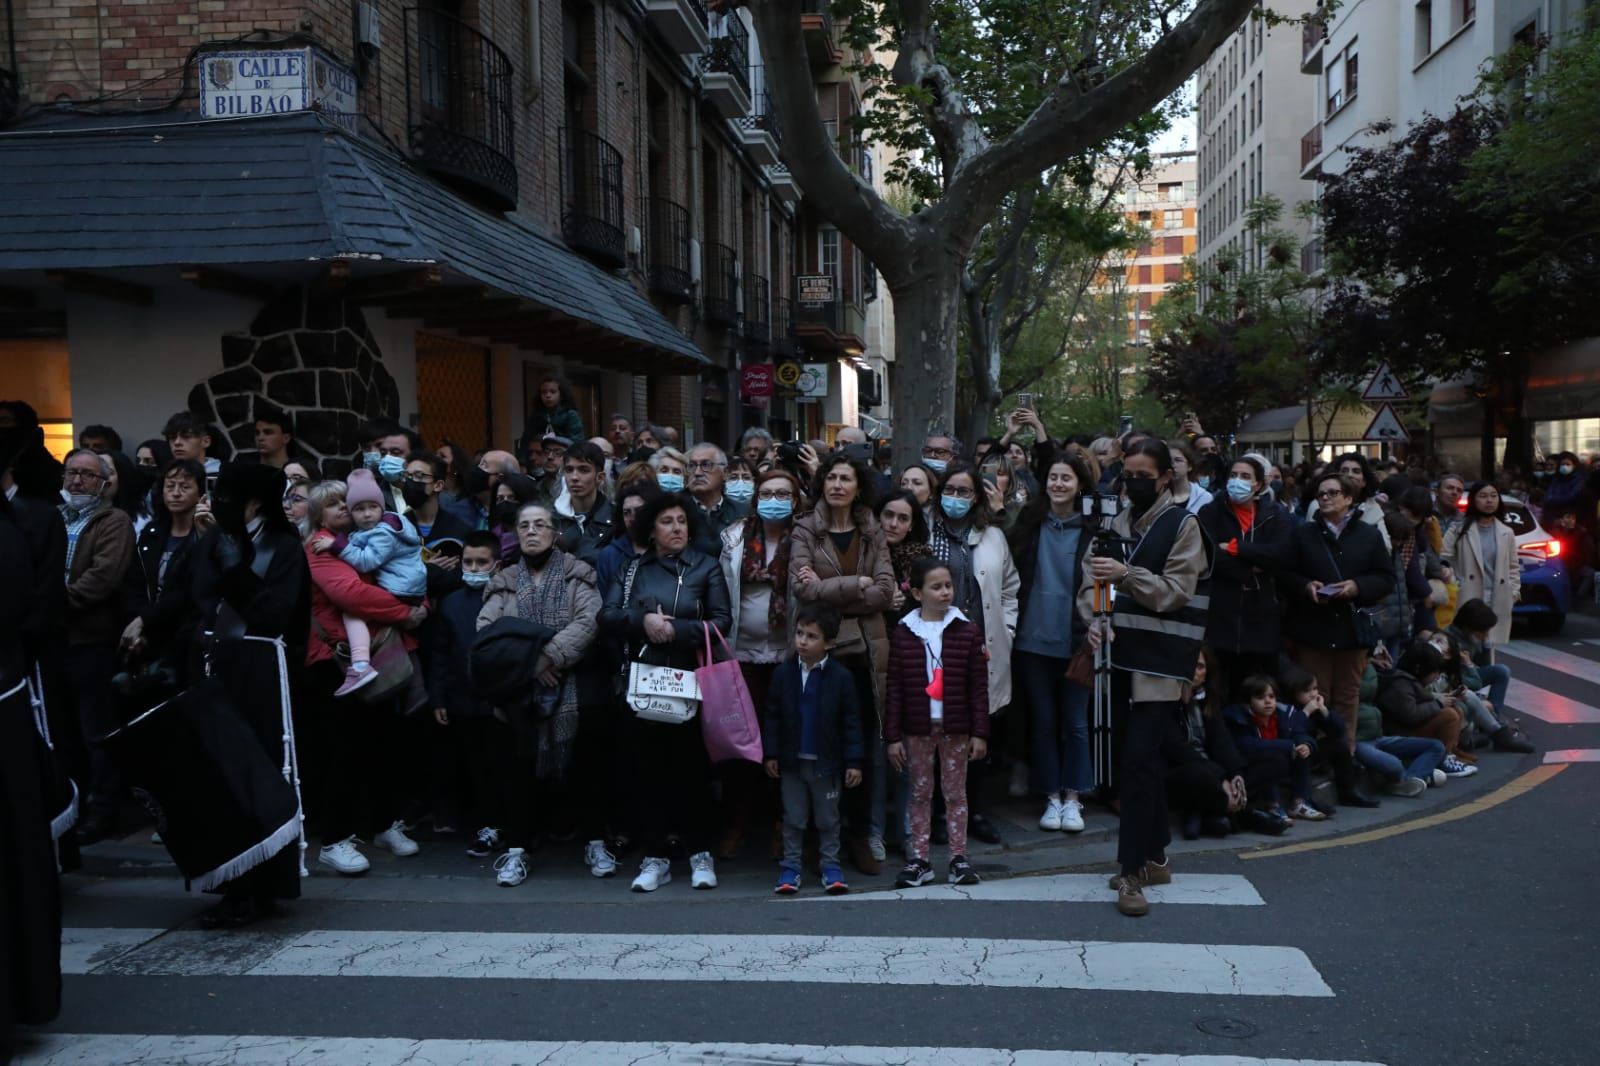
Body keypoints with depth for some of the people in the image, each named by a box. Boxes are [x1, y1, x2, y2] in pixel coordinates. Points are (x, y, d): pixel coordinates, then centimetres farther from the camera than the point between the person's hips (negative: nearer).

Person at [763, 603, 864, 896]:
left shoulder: (841, 677, -8)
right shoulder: (783, 673, -3)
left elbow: (851, 722, -5)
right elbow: (771, 716, 2)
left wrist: (854, 761, -7)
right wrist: (770, 754, -1)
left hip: (827, 762, -1)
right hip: (791, 761, 1)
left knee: (828, 819, 10)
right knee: (793, 818, 10)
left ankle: (831, 867, 20)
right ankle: (790, 867, 19)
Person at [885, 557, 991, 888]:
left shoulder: (966, 631, -2)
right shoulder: (903, 634, -2)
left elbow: (978, 686, -1)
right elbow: (894, 689, -1)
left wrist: (979, 733, -4)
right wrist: (893, 736, -3)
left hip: (955, 728, 0)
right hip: (918, 728, 1)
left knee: (955, 792, 9)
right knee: (920, 793, 9)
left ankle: (958, 858, 17)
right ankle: (919, 860, 15)